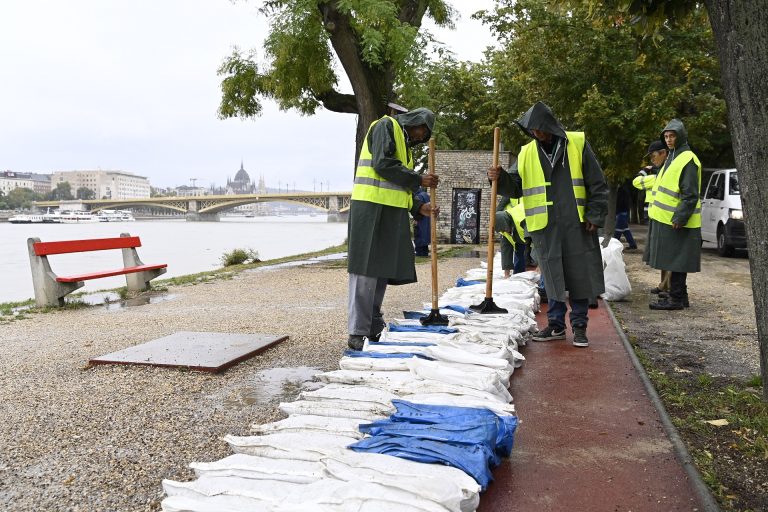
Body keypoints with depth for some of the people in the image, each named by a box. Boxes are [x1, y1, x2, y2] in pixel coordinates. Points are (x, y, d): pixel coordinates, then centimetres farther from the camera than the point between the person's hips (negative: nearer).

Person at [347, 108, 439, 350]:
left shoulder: (404, 144, 29)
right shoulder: (386, 126, 1)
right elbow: (382, 164, -14)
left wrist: (419, 208, 10)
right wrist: (418, 180, -8)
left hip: (391, 212, 9)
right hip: (372, 207, -9)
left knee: (382, 271, 8)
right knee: (365, 271, -10)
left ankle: (374, 329, 14)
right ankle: (357, 333, -9)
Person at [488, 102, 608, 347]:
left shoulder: (577, 144, 2)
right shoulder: (527, 153, 8)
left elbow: (597, 183, 3)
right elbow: (516, 187, 9)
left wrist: (595, 215, -3)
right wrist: (501, 178, -11)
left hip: (577, 225, -2)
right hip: (545, 227, 2)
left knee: (579, 275, 3)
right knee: (552, 276, 8)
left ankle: (579, 325, 14)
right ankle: (556, 324, 20)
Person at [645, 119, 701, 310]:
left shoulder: (688, 160, -12)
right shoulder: (672, 158, 19)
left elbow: (691, 195, -17)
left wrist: (679, 218, -21)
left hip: (676, 222, -10)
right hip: (665, 220, 10)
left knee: (676, 262, -5)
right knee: (672, 261, 14)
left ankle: (676, 298, 0)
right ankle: (679, 296, 23)